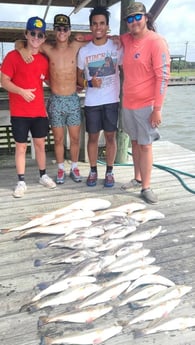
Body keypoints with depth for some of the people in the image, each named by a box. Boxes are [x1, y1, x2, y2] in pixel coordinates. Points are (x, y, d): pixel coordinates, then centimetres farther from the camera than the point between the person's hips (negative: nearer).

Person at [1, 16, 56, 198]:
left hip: (39, 111, 4)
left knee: (40, 144, 12)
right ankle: (21, 182, 12)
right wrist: (21, 91, -22)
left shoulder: (44, 60, 8)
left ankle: (43, 176, 27)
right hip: (19, 112, -4)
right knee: (21, 146, 3)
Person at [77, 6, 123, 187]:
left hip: (112, 101, 0)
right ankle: (93, 171, 23)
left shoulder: (117, 47, -1)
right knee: (93, 137, 8)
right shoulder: (84, 51, 1)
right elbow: (79, 77, 9)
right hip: (92, 102, 1)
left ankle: (109, 171, 20)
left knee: (110, 136, 6)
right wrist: (89, 83, -12)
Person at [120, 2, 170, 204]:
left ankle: (146, 187, 8)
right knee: (135, 142, 14)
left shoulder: (156, 42, -12)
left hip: (146, 104, -6)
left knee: (145, 145, -1)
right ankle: (137, 179, 27)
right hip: (128, 102, 6)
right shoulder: (127, 39, 7)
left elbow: (163, 77, -16)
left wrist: (157, 108, -19)